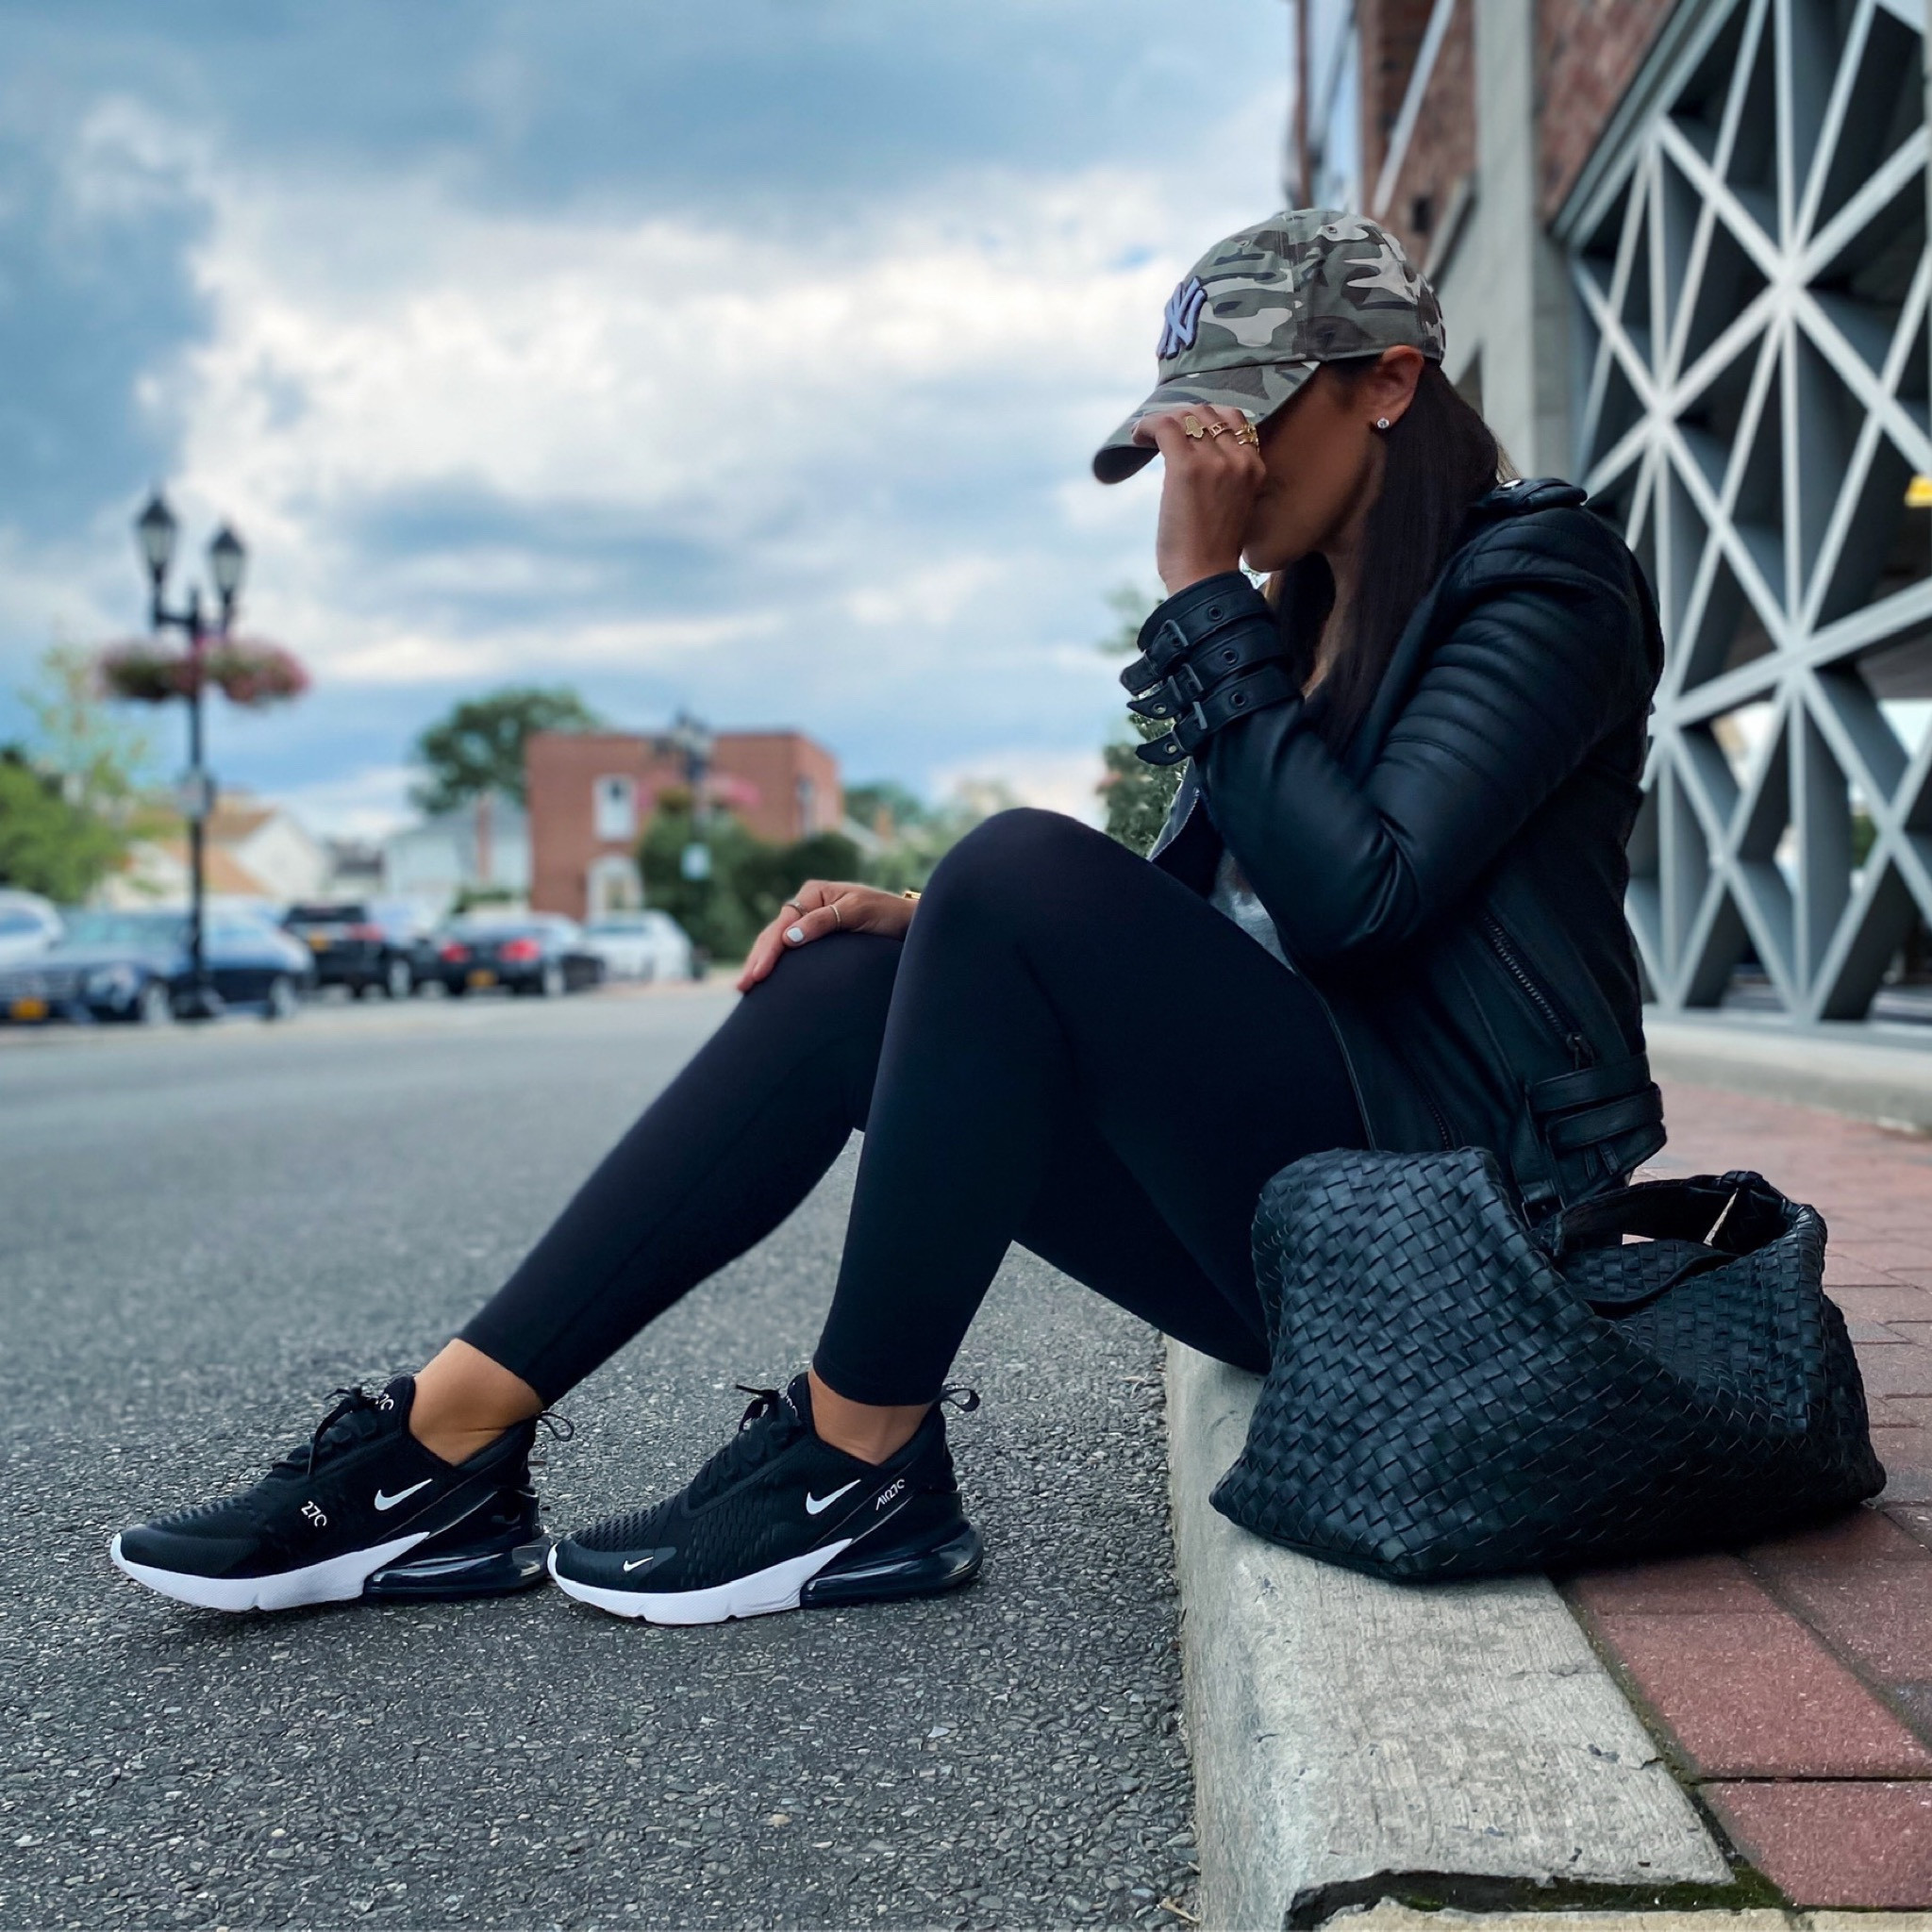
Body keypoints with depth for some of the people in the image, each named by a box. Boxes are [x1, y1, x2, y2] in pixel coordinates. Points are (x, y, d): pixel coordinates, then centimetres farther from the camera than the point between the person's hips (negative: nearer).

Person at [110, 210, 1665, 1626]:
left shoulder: (1540, 580, -5)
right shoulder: (1306, 614, 19)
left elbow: (1350, 896, -20)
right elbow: (1168, 945, 15)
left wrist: (1206, 595, -15)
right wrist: (938, 929, -1)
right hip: (1287, 1208, 7)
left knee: (1024, 870, -26)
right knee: (849, 987, -8)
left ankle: (860, 1473, -16)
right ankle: (446, 1453, -11)